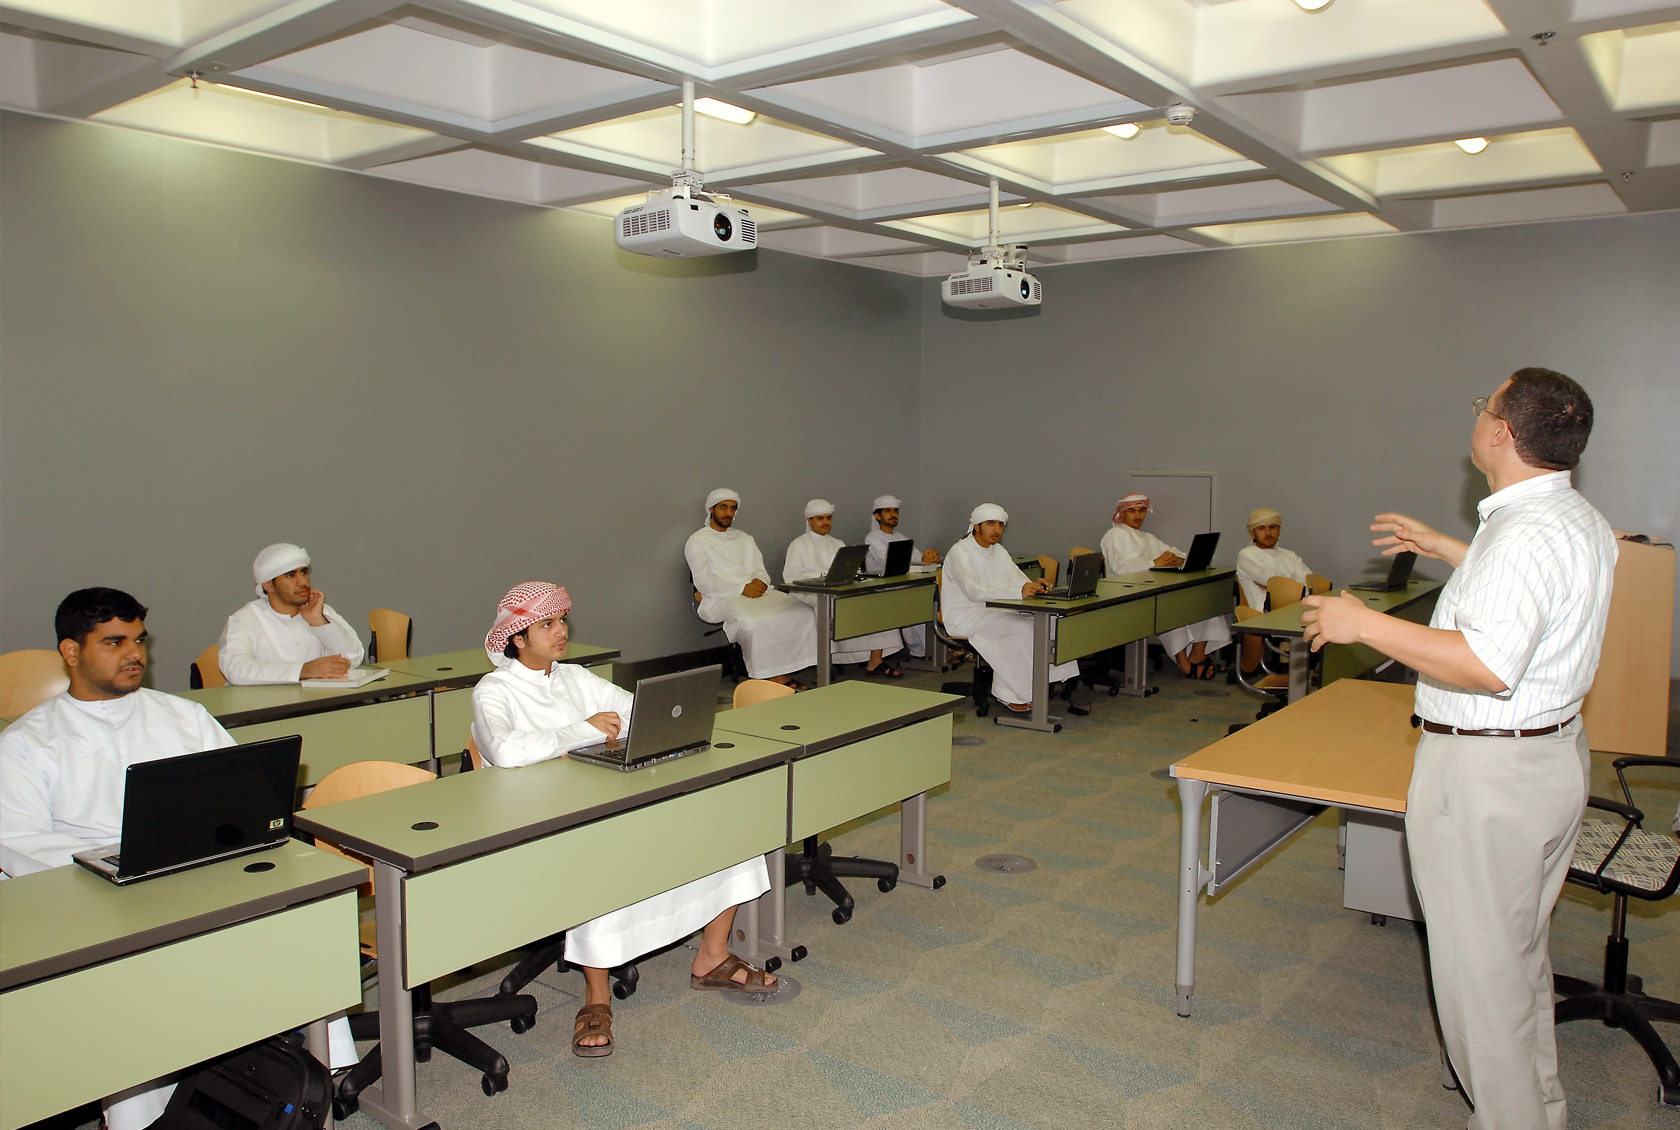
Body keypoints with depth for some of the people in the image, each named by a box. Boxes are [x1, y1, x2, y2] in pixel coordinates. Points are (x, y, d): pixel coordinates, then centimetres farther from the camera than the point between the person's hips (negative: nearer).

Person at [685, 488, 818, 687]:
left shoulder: (745, 538, 27)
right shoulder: (697, 541, 7)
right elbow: (703, 582, -5)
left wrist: (760, 582, -8)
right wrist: (742, 589, -17)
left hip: (756, 591, 5)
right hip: (721, 598, -5)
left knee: (803, 614, -21)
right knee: (752, 621, -39)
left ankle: (782, 672, -23)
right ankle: (772, 677, -27)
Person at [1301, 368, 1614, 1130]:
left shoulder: (1527, 532, -24)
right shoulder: (1581, 518, 9)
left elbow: (1490, 665, -33)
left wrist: (1363, 625, -26)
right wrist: (1441, 548, 32)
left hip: (1486, 777, -11)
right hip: (1553, 752, 11)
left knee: (1481, 967, 4)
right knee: (1521, 954, 25)